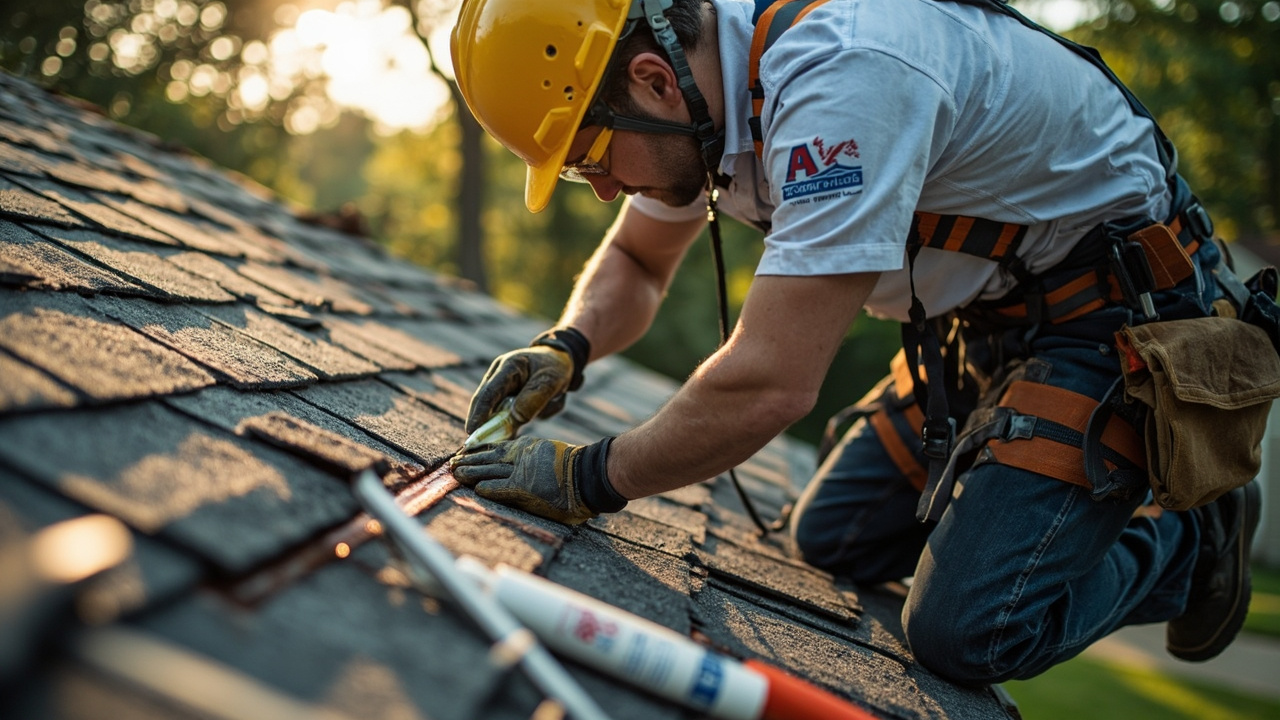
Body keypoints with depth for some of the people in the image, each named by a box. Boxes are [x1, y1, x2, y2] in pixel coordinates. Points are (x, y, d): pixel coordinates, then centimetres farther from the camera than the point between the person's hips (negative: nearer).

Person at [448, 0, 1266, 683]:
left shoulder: (839, 78, -34)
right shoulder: (698, 76, -5)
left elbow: (770, 384, -36)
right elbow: (634, 262, 10)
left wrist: (591, 477, -22)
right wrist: (567, 347, -11)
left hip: (1118, 312, -8)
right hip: (987, 313, 8)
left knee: (964, 633, -16)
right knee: (829, 543, 9)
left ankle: (1193, 537, 10)